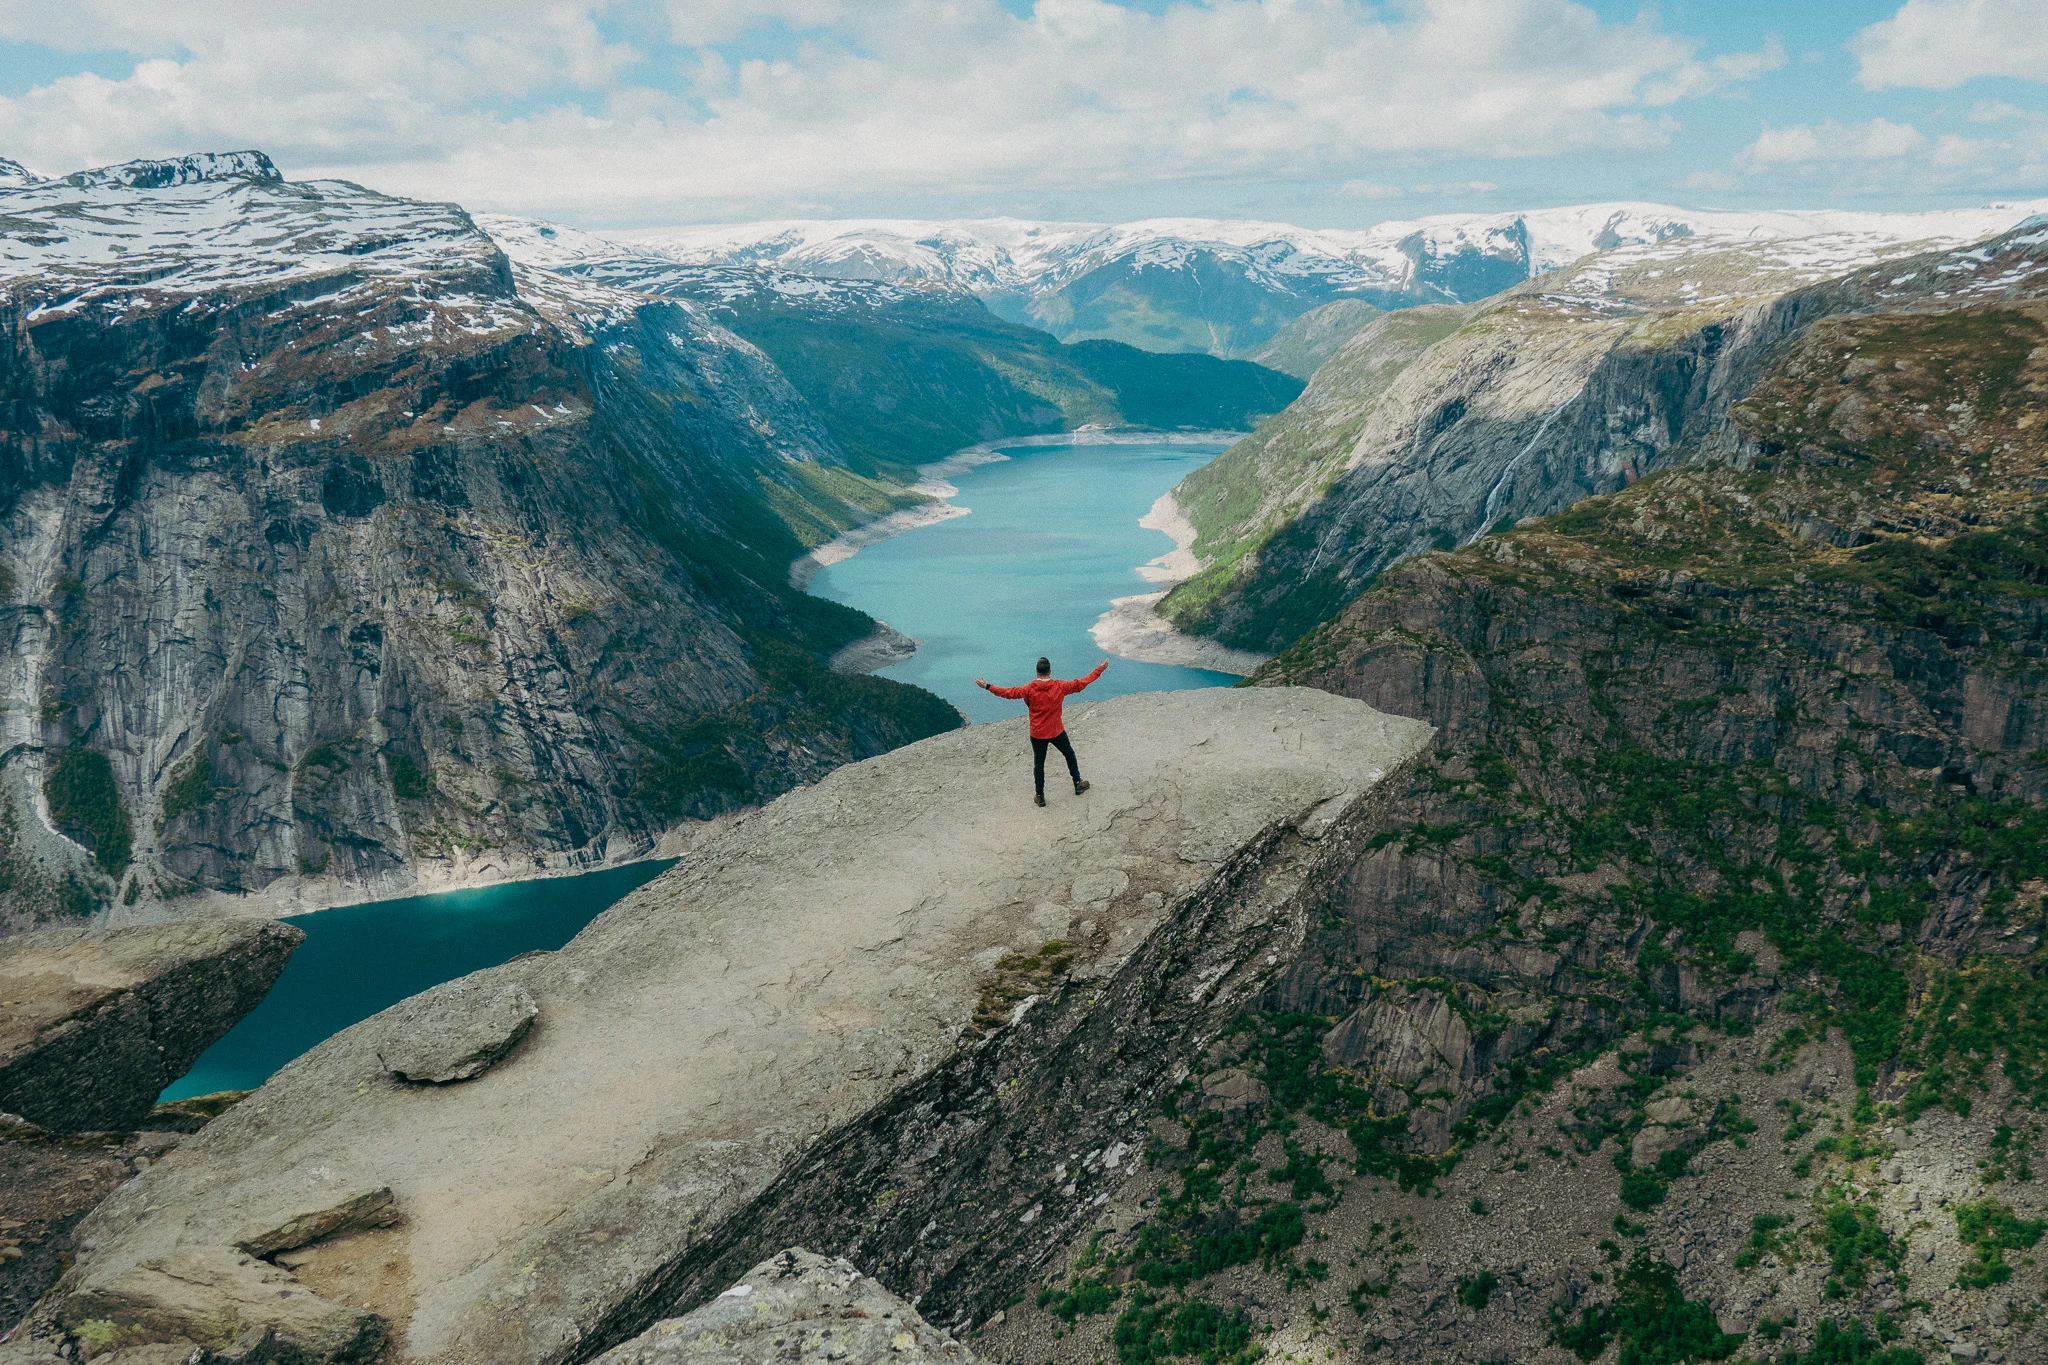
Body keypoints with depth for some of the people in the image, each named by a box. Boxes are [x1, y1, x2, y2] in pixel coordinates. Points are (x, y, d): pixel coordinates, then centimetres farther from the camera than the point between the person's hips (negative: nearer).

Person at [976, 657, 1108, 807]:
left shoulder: (1030, 689, -16)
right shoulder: (1060, 686, -12)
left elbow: (1010, 692, -13)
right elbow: (1081, 683, -4)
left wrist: (988, 686, -5)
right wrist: (1099, 670, 7)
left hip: (1037, 734, -1)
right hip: (1057, 732, 1)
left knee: (1038, 764, 11)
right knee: (1069, 755, 23)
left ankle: (1040, 796, 16)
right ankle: (1078, 784, 33)